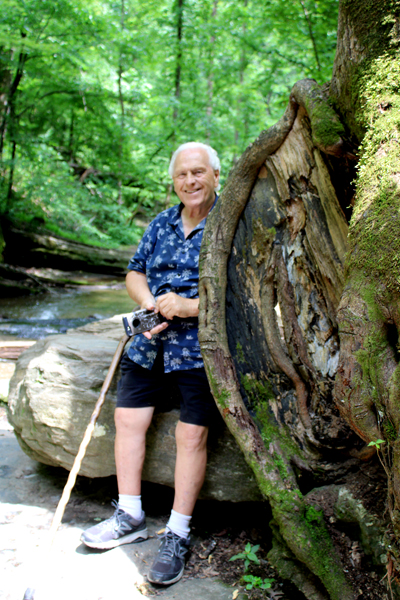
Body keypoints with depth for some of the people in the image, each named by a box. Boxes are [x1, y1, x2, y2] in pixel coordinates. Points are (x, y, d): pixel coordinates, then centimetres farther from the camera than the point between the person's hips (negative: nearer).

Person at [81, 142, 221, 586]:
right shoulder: (161, 223, 12)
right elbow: (135, 273, 16)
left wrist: (188, 307, -20)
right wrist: (152, 303, -6)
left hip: (201, 344, -6)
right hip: (152, 339, 6)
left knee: (191, 434, -7)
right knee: (128, 417, 5)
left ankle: (177, 536, 8)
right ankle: (130, 517, 21)